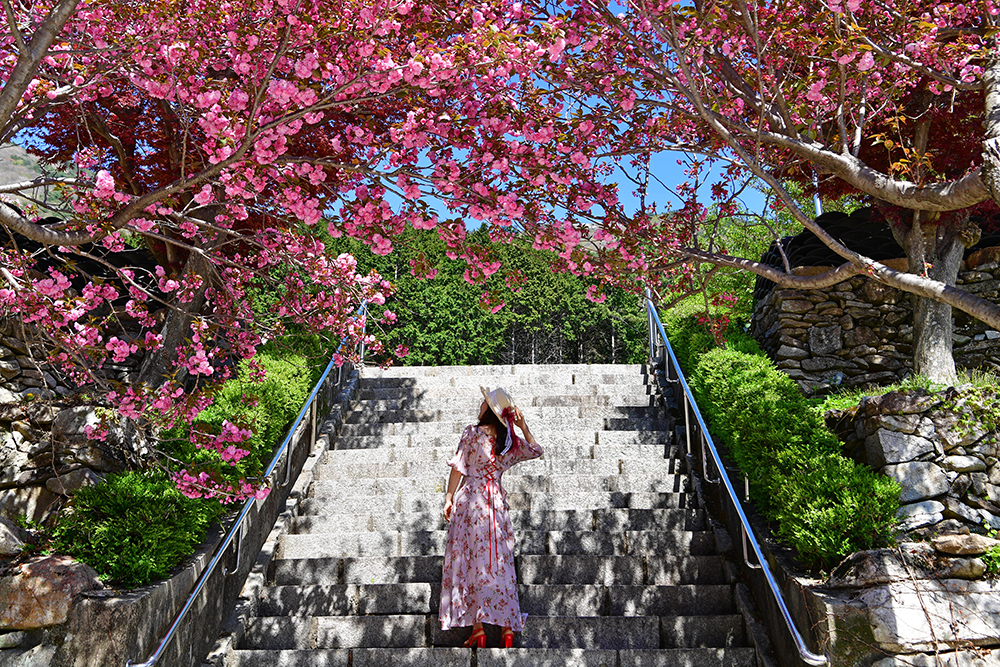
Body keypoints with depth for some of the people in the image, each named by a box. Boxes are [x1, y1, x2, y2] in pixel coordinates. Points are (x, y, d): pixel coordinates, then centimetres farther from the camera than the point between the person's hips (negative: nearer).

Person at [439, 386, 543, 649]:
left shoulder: (472, 432, -4)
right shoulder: (511, 442, 8)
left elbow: (458, 467, -5)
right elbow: (536, 450, 26)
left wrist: (449, 497, 3)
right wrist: (523, 426, 23)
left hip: (470, 499, -4)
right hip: (497, 501, 4)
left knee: (473, 562, 0)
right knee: (500, 564, 8)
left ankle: (478, 629, -1)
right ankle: (508, 627, 9)